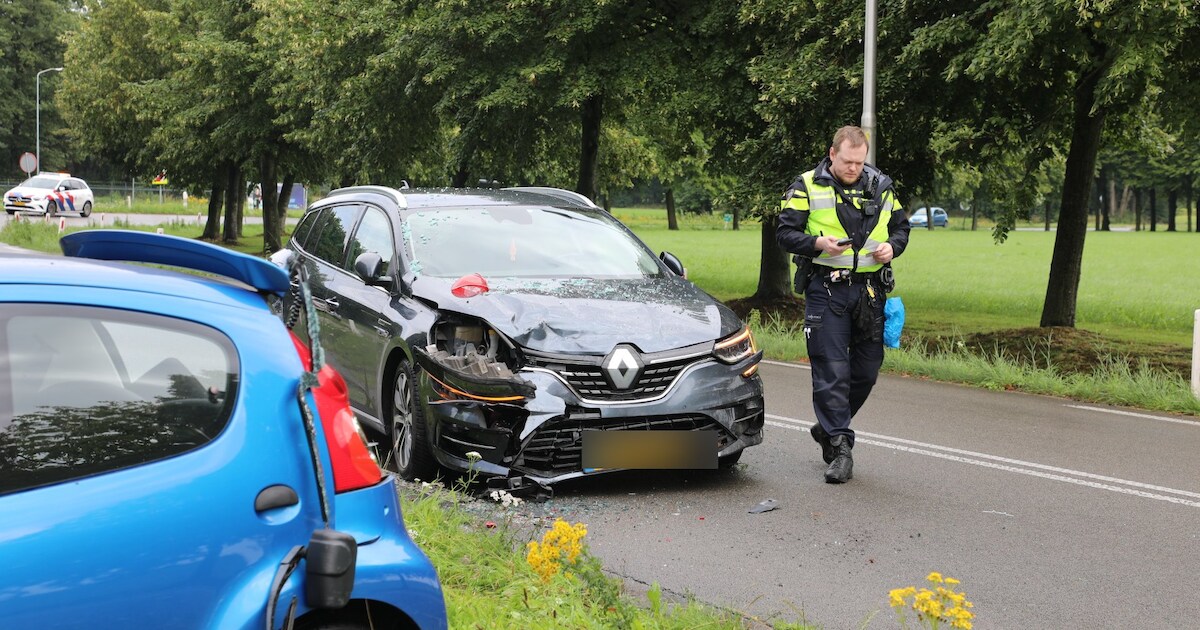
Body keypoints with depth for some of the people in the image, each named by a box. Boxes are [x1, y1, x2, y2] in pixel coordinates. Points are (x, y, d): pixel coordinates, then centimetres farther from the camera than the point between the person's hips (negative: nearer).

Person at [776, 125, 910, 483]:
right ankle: (840, 448, -6)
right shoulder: (807, 188, -1)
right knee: (831, 372, -8)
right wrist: (818, 243, -20)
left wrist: (892, 247, -2)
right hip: (825, 289, -4)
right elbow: (785, 232, -3)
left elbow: (901, 226, 21)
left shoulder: (881, 187, 11)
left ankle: (828, 428, 31)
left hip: (870, 289, 4)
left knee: (867, 370, 10)